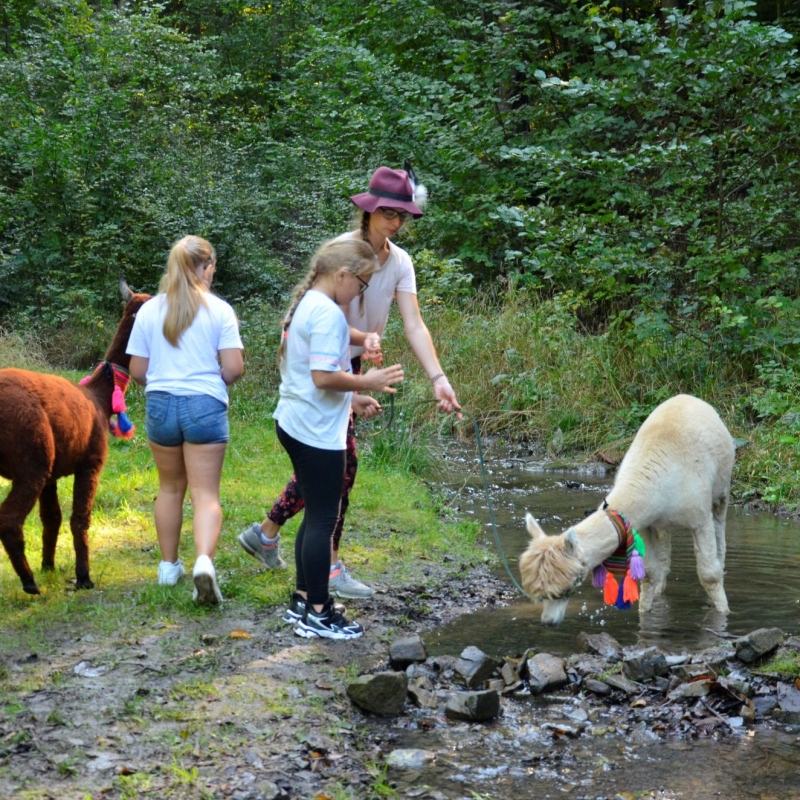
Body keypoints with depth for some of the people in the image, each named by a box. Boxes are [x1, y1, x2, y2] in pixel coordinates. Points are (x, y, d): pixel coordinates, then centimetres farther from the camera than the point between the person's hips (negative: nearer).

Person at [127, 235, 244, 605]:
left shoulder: (149, 310, 2)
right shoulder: (219, 310, -4)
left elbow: (137, 371, 4)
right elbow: (233, 369, -8)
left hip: (160, 405, 3)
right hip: (206, 407, -3)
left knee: (170, 487, 20)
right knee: (205, 493, -2)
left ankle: (169, 565, 27)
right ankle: (204, 561, -24)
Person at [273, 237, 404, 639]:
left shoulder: (304, 306, 13)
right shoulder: (328, 314, -18)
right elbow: (324, 377, -25)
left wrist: (351, 399, 16)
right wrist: (367, 382, -13)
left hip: (293, 423, 10)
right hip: (317, 432, -10)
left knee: (315, 515, 18)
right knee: (323, 519, -2)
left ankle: (303, 599, 24)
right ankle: (316, 614, 4)